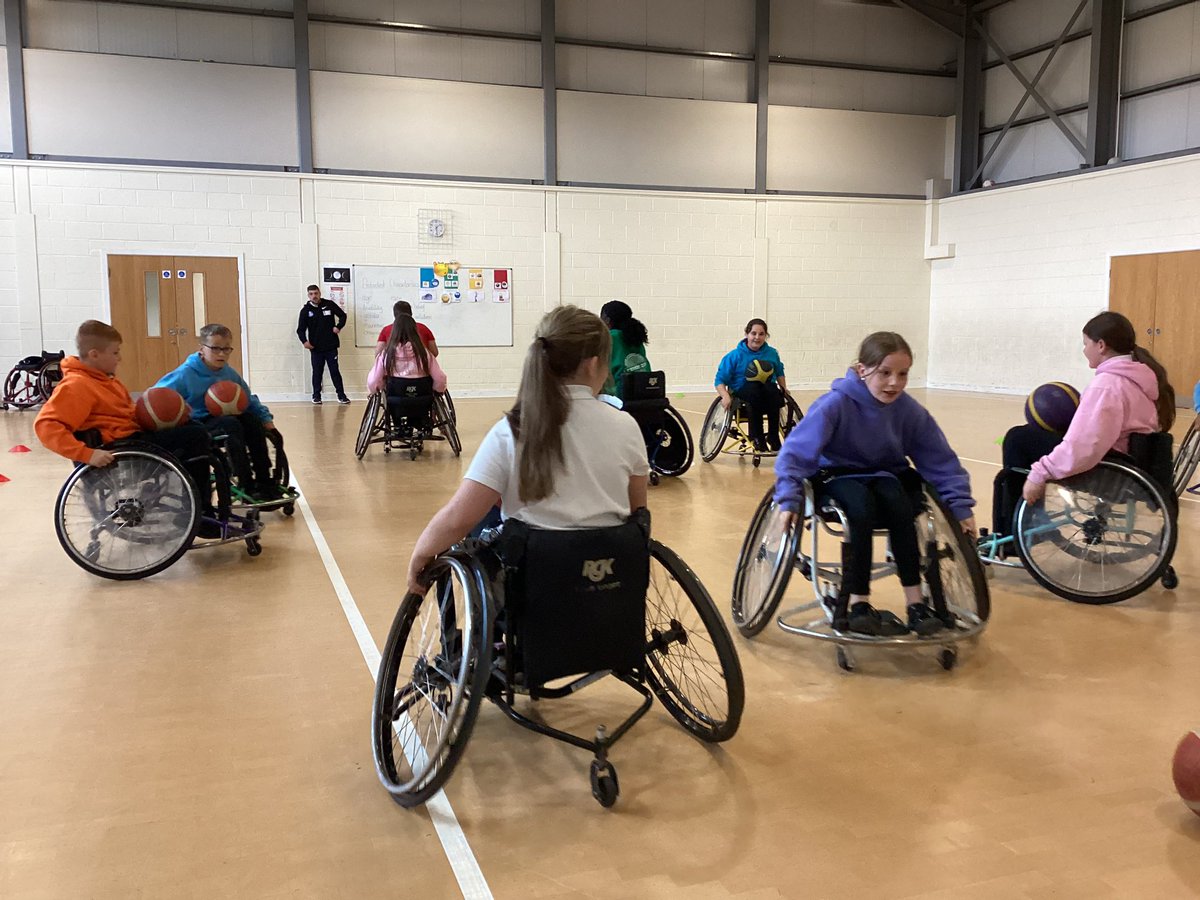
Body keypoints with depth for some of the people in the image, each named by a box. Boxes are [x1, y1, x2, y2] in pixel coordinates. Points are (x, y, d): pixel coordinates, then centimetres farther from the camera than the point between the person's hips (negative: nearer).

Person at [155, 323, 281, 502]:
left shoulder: (229, 373, 5)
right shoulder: (186, 374, -13)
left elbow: (249, 400, 14)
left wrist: (265, 417, -1)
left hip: (219, 421, 7)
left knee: (252, 420, -14)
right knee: (231, 424, -30)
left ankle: (264, 480, -7)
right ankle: (247, 486, -27)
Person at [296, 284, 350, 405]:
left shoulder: (329, 305, 0)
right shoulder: (306, 310, -1)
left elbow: (342, 315, 13)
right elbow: (300, 329, -2)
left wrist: (339, 327, -4)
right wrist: (304, 341, -19)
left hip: (331, 346, 0)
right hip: (316, 347, 0)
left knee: (335, 371, 3)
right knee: (317, 372, 6)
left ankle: (341, 395, 9)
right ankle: (316, 396, 17)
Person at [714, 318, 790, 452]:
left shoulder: (772, 353, 8)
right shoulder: (735, 356, -3)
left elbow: (779, 373, 25)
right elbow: (720, 381, -3)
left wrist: (783, 388, 7)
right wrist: (726, 396, -22)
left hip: (767, 396, 2)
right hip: (742, 393, -2)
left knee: (772, 390, -35)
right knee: (753, 387, -38)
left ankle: (773, 436, -22)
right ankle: (756, 437, -28)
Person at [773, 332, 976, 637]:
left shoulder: (910, 411, -12)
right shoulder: (836, 404, -22)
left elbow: (942, 462, -2)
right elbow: (795, 452, -23)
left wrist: (960, 505, -10)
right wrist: (790, 500, -33)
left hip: (886, 477, 3)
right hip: (837, 477, -3)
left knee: (896, 501, -31)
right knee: (862, 504, -35)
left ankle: (915, 602, -25)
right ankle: (859, 605, -27)